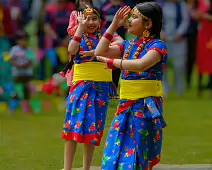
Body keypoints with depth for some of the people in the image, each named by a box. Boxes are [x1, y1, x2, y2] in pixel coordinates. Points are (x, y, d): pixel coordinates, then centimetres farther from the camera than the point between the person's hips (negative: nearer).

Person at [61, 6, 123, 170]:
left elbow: (121, 43, -13)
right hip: (81, 85, -1)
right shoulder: (79, 37, 6)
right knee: (74, 125, -7)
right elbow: (72, 50, -16)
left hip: (102, 88, 1)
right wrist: (81, 27, -15)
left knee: (92, 128, 6)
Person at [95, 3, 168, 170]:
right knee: (116, 152, 6)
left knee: (137, 156, -3)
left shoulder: (158, 46, -9)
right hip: (126, 105, 7)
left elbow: (141, 64, -27)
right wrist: (113, 26, 7)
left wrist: (111, 62, -17)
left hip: (146, 106, -7)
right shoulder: (129, 45, 13)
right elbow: (100, 52, 11)